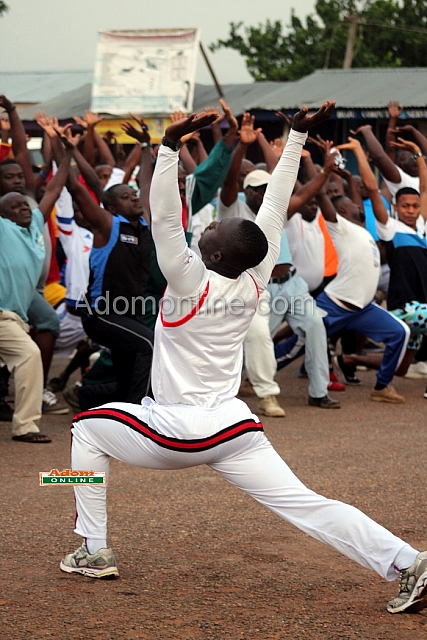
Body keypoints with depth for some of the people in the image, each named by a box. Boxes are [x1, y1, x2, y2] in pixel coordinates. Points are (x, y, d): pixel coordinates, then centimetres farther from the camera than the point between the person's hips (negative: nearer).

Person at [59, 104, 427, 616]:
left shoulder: (191, 283, -15)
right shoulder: (254, 281, -2)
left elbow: (164, 219, -23)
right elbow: (274, 207, 5)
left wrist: (170, 146, -27)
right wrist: (298, 136, 5)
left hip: (180, 431, -5)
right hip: (236, 427, 5)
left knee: (88, 430, 19)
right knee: (307, 506, -2)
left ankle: (94, 551, 18)